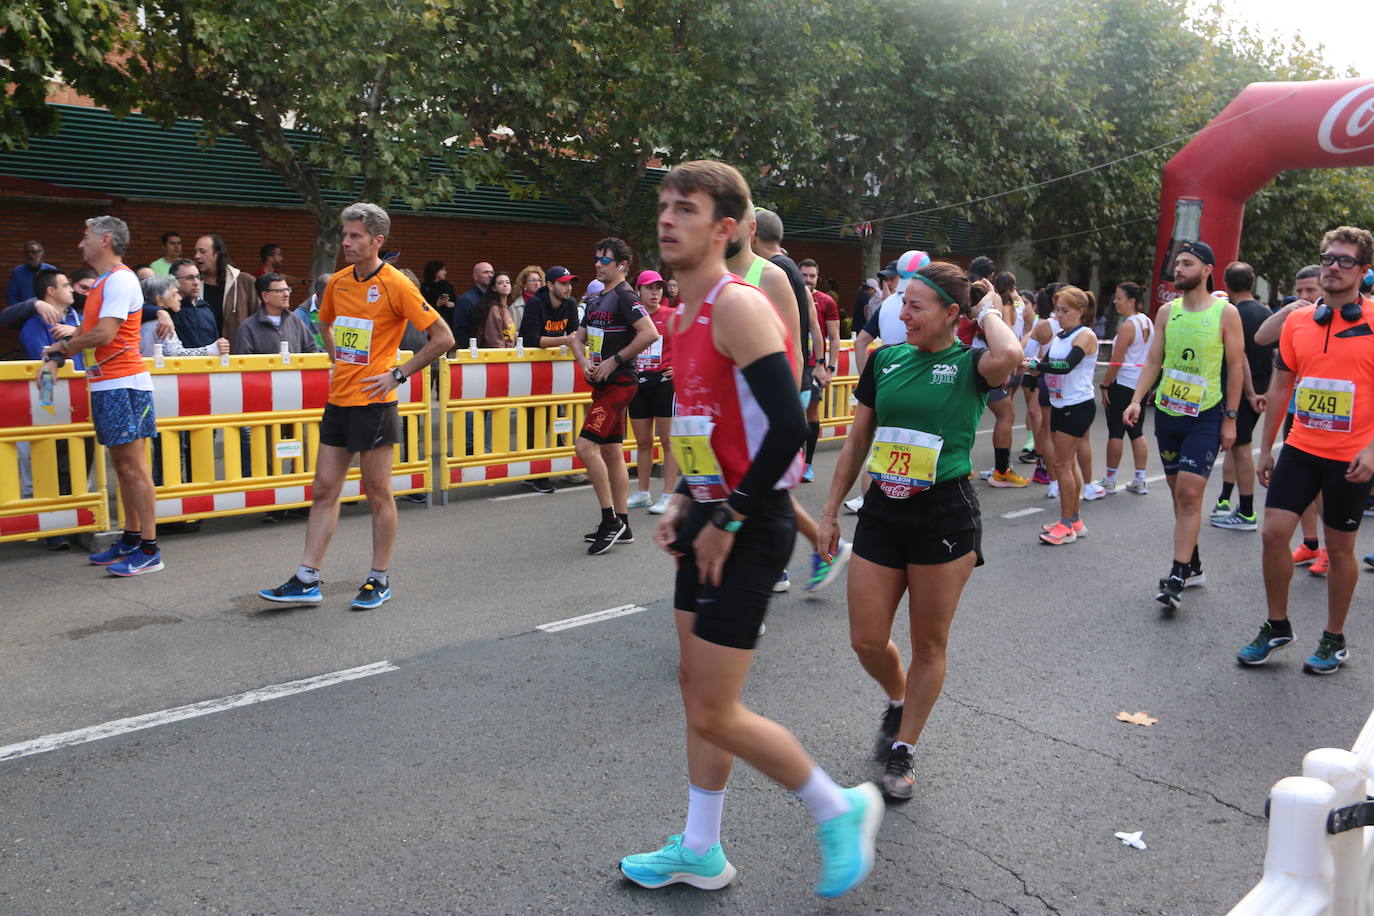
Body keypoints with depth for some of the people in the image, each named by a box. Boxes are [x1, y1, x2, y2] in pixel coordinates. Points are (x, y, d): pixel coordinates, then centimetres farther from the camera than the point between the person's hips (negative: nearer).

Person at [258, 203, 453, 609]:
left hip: (374, 403, -7)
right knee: (323, 490, 7)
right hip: (338, 400, 7)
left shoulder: (396, 285, -10)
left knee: (378, 494, 2)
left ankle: (380, 580, 15)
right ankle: (307, 580, 13)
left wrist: (398, 373, -11)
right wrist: (338, 360, 16)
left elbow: (443, 338, -12)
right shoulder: (338, 282, 9)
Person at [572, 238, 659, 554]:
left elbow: (650, 333, -24)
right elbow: (579, 339, 22)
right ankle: (622, 526, 18)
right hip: (602, 384, 10)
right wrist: (585, 363, 1)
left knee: (586, 446, -16)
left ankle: (610, 518, -7)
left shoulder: (625, 296, -11)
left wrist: (614, 361, -18)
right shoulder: (597, 300, 17)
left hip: (619, 383, -10)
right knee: (611, 451, 11)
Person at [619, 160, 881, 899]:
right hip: (710, 519, 9)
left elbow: (788, 426, -26)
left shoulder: (738, 306, -18)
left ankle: (840, 811, 19)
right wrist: (686, 503, 12)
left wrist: (728, 521, -19)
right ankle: (699, 853, 33)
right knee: (696, 688, 16)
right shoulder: (686, 313, 11)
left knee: (713, 713, -4)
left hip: (747, 530, -9)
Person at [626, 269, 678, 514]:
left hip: (664, 381, -4)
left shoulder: (672, 316, -3)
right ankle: (642, 494, 22)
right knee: (642, 441, 12)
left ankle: (668, 496, 3)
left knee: (667, 440, -2)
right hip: (638, 382, 5)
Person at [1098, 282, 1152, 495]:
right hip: (1142, 384, 8)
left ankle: (1110, 481, 6)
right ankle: (1140, 481, 12)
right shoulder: (1147, 321, 9)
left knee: (1115, 432, -1)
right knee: (1137, 432, 11)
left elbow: (1116, 362, -17)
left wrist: (1105, 385, -9)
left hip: (1123, 384, -8)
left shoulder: (1127, 326, -16)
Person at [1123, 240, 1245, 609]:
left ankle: (1177, 578, -12)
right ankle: (1193, 565, 25)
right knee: (1178, 492, 11)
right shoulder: (1167, 311, 6)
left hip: (1205, 417, -5)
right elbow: (1153, 361, 7)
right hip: (1167, 413, 5)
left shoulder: (1226, 313, -6)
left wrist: (1230, 419, -6)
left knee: (1190, 494, -13)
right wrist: (1137, 399, -7)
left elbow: (1235, 367, -3)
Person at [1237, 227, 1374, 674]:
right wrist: (1266, 447, 12)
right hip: (1300, 448, 4)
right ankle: (1277, 626, 17)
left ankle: (1334, 639, 23)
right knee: (1273, 533, -2)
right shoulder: (1297, 321, 5)